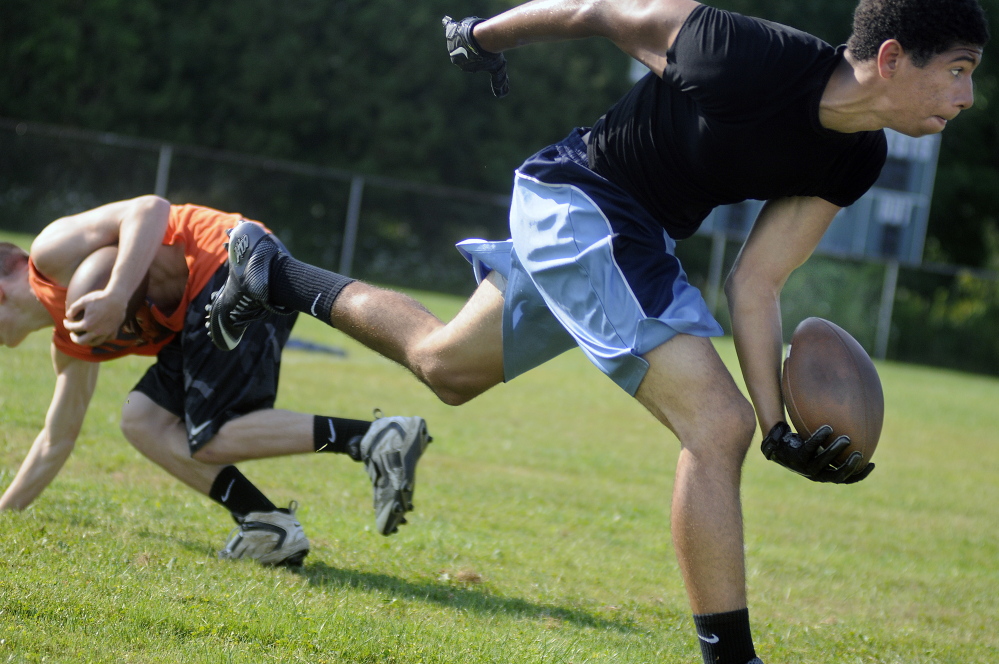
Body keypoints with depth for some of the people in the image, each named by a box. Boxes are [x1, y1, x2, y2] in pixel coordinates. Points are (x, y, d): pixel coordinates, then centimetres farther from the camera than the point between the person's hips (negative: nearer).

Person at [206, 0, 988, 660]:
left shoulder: (855, 160, -10)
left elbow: (755, 283, -5)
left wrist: (779, 425, -12)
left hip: (635, 235, 9)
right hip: (576, 197, -9)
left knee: (446, 367, 28)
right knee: (716, 426, -19)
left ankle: (272, 272, 45)